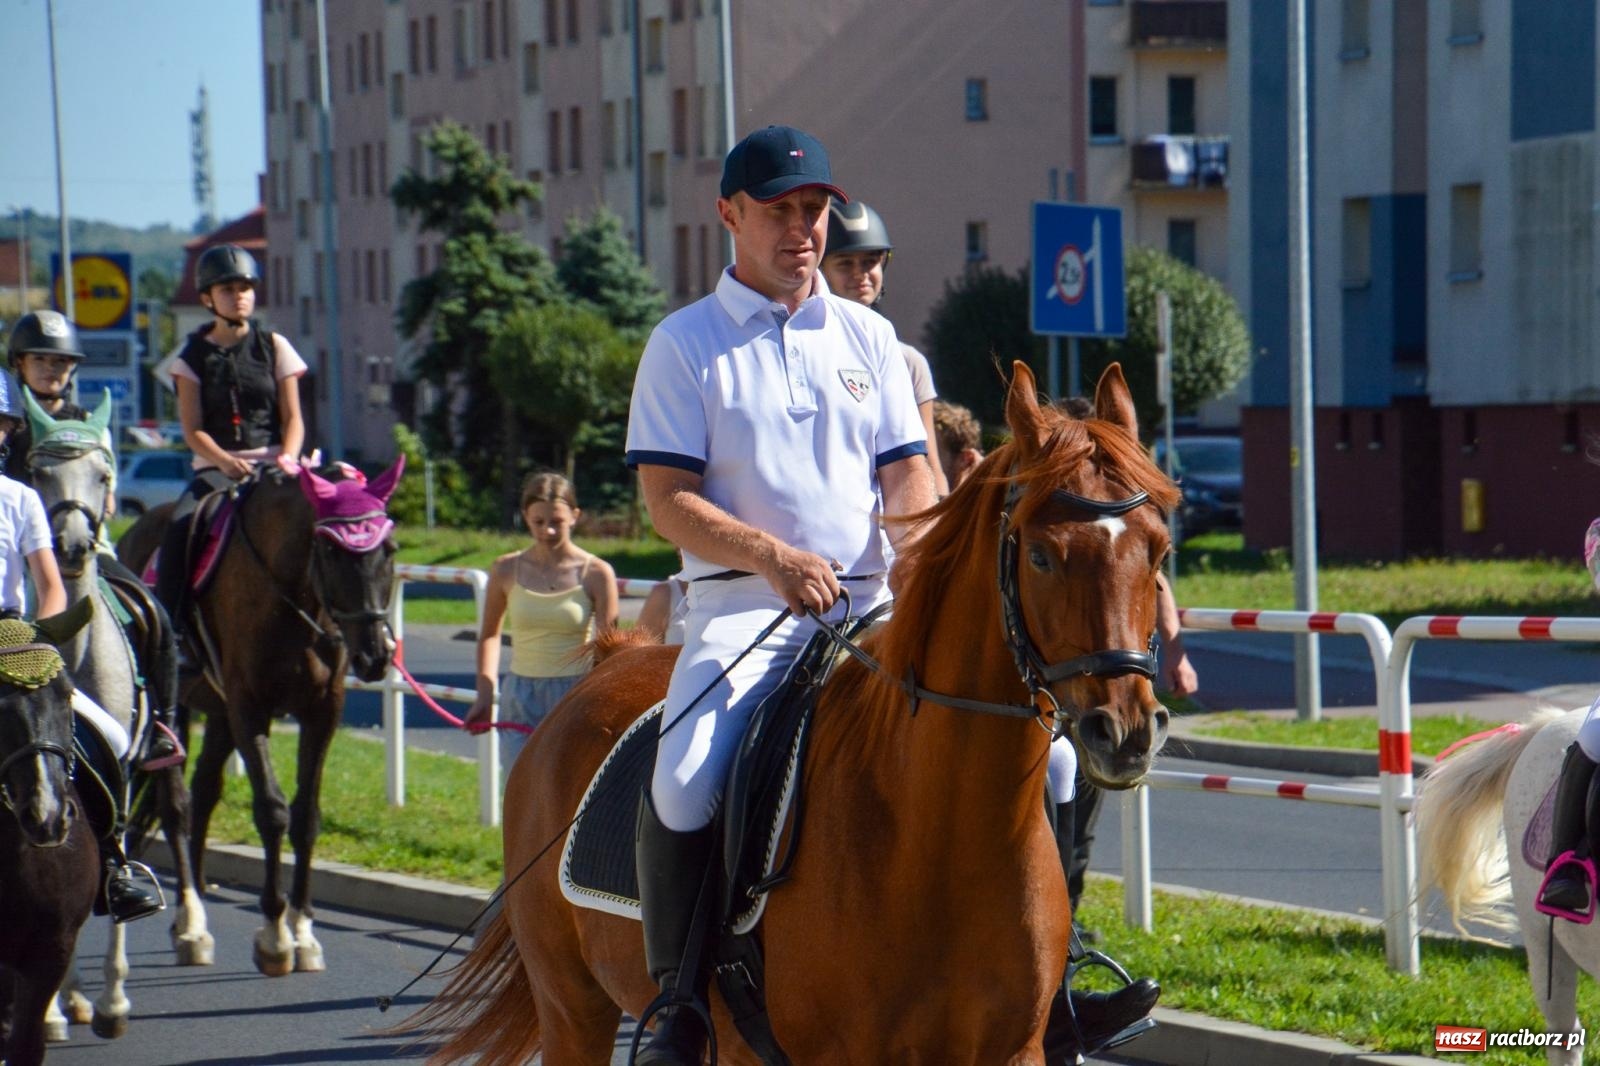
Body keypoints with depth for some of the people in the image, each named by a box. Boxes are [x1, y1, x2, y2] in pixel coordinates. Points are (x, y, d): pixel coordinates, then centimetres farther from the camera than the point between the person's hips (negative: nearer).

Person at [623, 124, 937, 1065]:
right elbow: (668, 499, -4)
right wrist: (774, 557, -21)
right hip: (741, 605, -4)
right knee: (686, 782, -29)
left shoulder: (868, 337, 16)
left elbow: (906, 473, 12)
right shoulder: (686, 343, 3)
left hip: (870, 606, 4)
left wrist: (926, 544, -12)